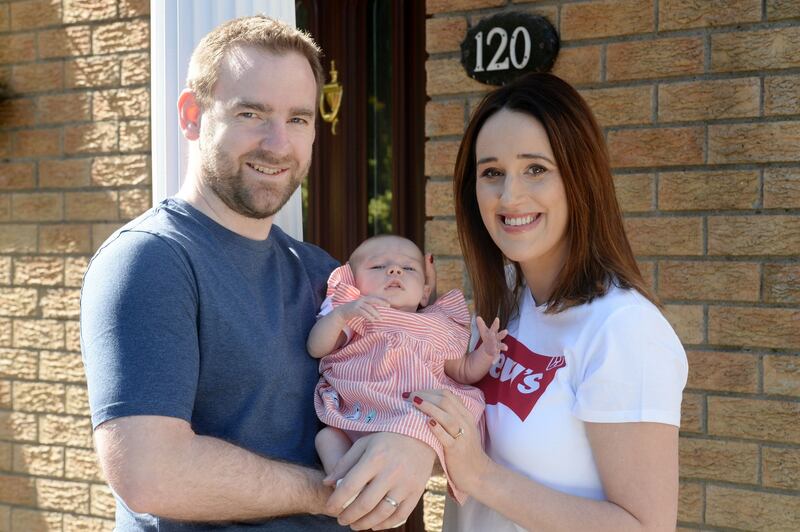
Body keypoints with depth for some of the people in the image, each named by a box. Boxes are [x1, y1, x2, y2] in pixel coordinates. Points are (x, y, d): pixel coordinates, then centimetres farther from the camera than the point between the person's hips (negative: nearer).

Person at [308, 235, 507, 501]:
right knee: (327, 435, -22)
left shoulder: (438, 327, 18)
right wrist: (341, 314, -18)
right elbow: (316, 348, -1)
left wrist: (486, 353, 2)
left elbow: (464, 372, 23)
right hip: (354, 419, 0)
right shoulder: (353, 316, 12)